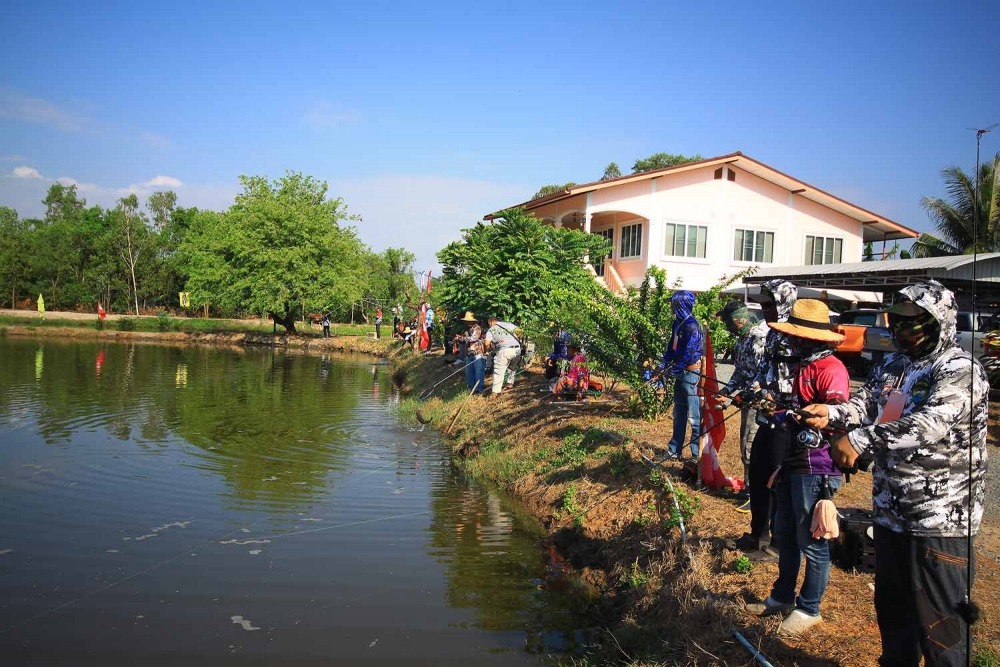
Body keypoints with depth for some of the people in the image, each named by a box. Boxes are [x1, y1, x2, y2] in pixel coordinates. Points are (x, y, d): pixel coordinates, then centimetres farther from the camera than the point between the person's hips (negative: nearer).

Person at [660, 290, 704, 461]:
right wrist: (664, 364, 2)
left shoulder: (692, 325, -16)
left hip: (691, 373, -10)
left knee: (694, 416, -5)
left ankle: (698, 454, 2)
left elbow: (690, 352, -20)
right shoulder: (677, 323, 11)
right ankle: (674, 450, 26)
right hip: (680, 374, 10)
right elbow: (672, 347, 15)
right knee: (679, 414, 16)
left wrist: (675, 368, -14)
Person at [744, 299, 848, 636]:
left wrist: (787, 416, -30)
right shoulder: (805, 365, 14)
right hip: (793, 461, 10)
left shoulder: (831, 369, -18)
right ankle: (782, 596, 35)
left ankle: (809, 608, 20)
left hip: (816, 468, -10)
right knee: (785, 533, 20)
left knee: (812, 542, 4)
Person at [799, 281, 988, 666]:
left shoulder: (960, 371, -15)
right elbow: (865, 403, 4)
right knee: (891, 605, 23)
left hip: (939, 519, -8)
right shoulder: (893, 365, 11)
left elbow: (928, 425, -29)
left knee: (936, 617, 4)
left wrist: (861, 440, -33)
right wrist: (831, 413, -16)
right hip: (890, 512, 8)